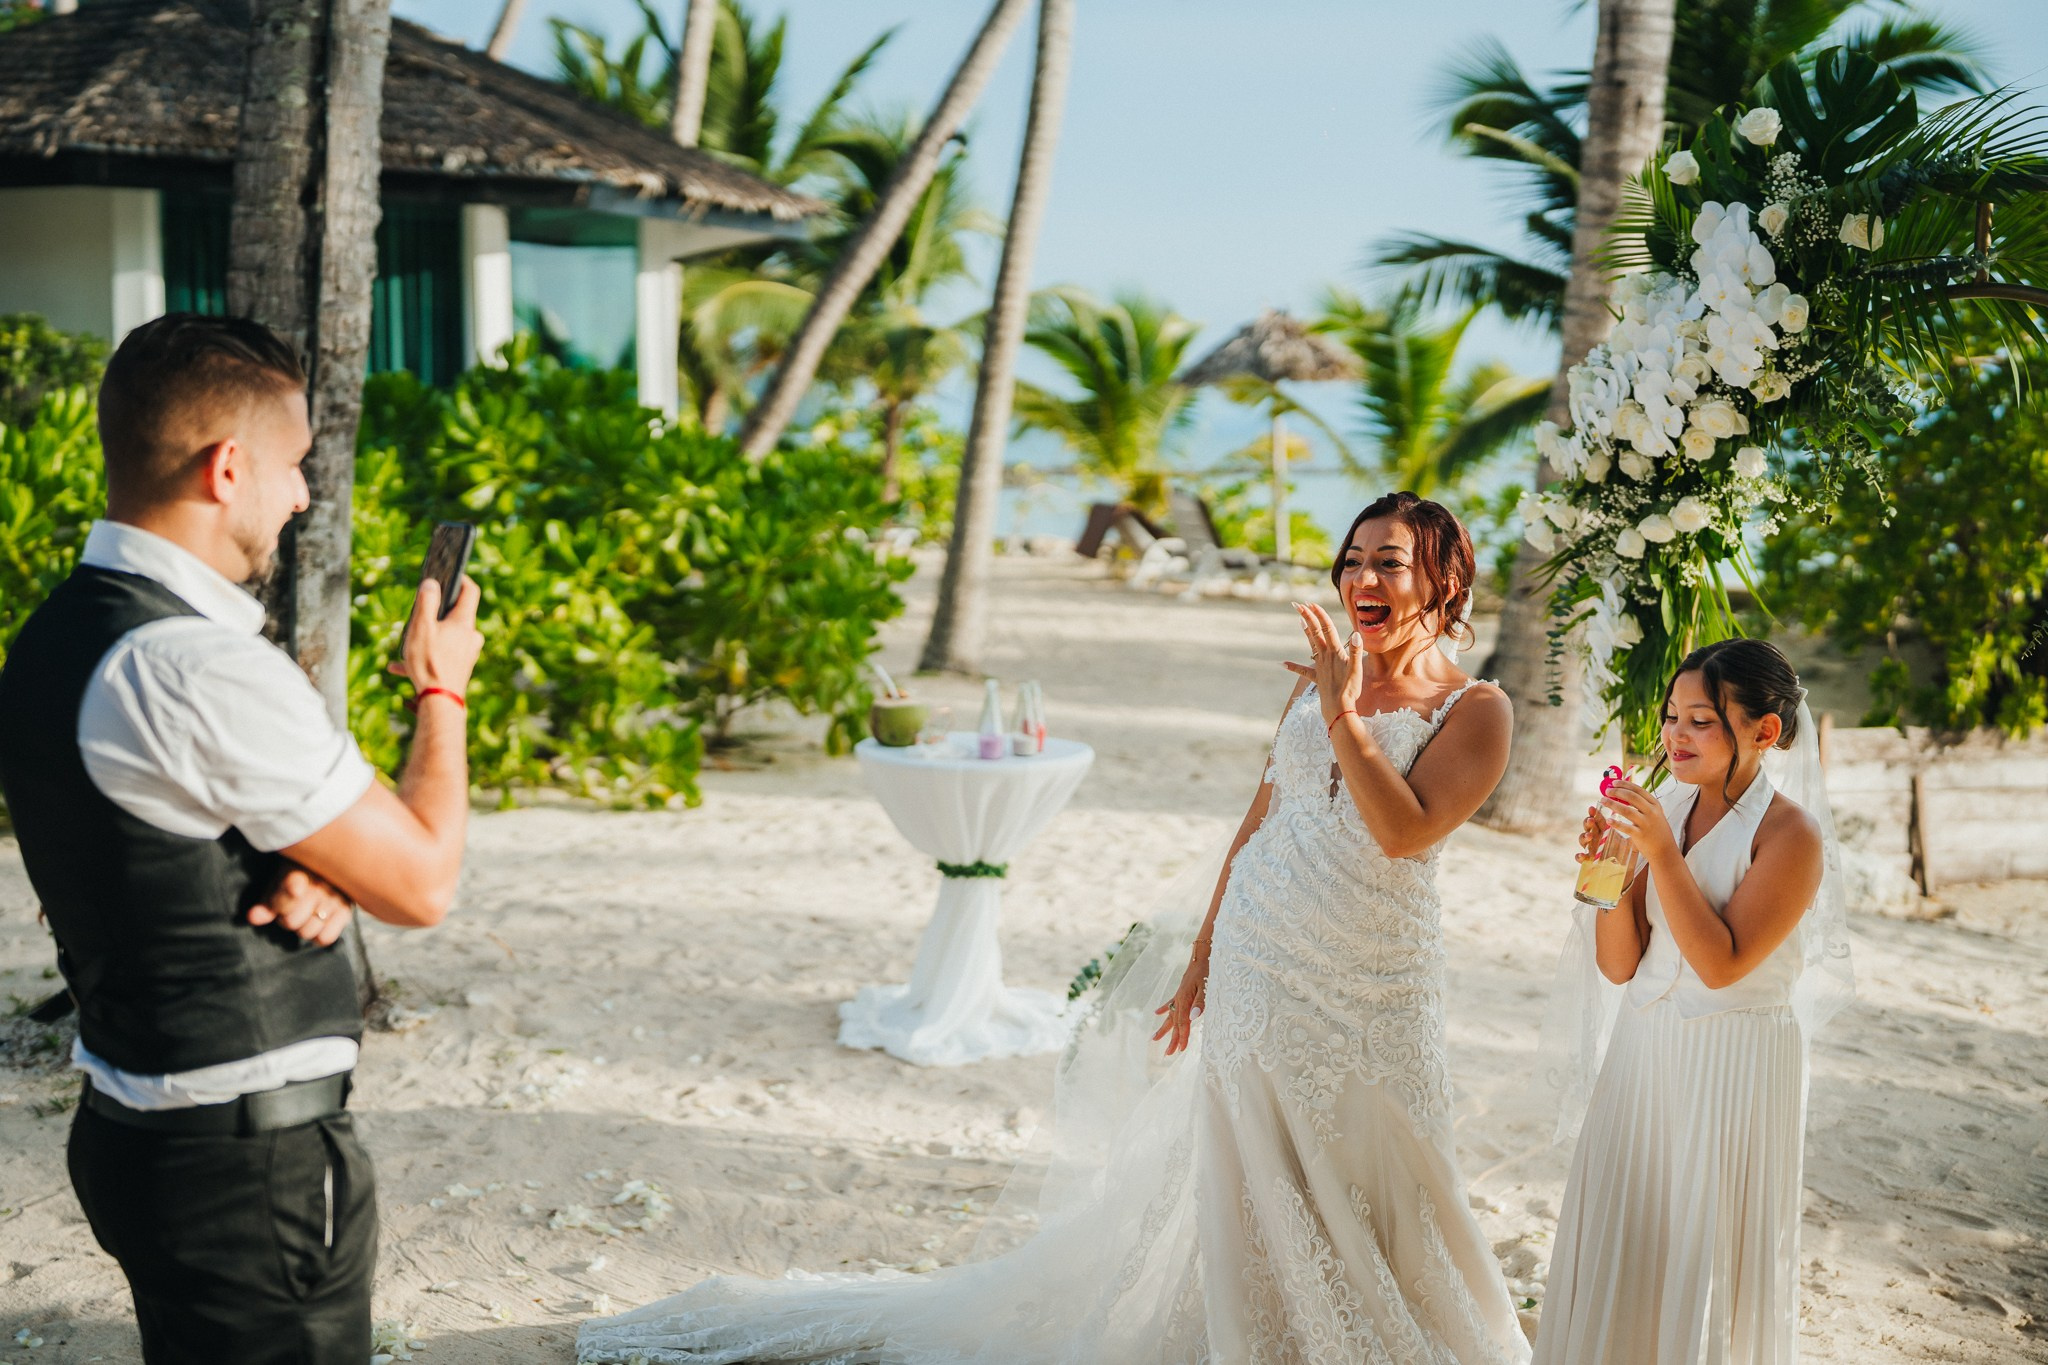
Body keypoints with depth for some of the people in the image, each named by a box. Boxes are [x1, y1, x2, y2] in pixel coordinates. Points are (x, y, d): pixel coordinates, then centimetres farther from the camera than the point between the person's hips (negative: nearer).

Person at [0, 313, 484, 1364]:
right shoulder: (200, 670, -25)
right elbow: (422, 882, -16)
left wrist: (315, 882, -7)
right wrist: (440, 687, -2)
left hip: (130, 1124, 9)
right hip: (246, 1162, -9)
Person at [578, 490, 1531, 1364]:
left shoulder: (1477, 711, -6)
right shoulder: (1313, 686, 7)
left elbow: (1404, 830, -22)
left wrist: (1344, 712, -21)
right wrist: (1200, 960, 11)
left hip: (1365, 1001, -3)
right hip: (1256, 974, 3)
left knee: (1363, 1203, 8)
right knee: (1248, 1198, 10)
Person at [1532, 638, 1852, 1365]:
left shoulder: (1789, 834, -13)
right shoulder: (1662, 810, 1)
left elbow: (1722, 964, -21)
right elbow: (1619, 965, 1)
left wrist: (1662, 854, -23)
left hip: (1736, 1065, -5)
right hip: (1646, 1052, 5)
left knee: (1710, 1255, 7)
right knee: (1622, 1245, 13)